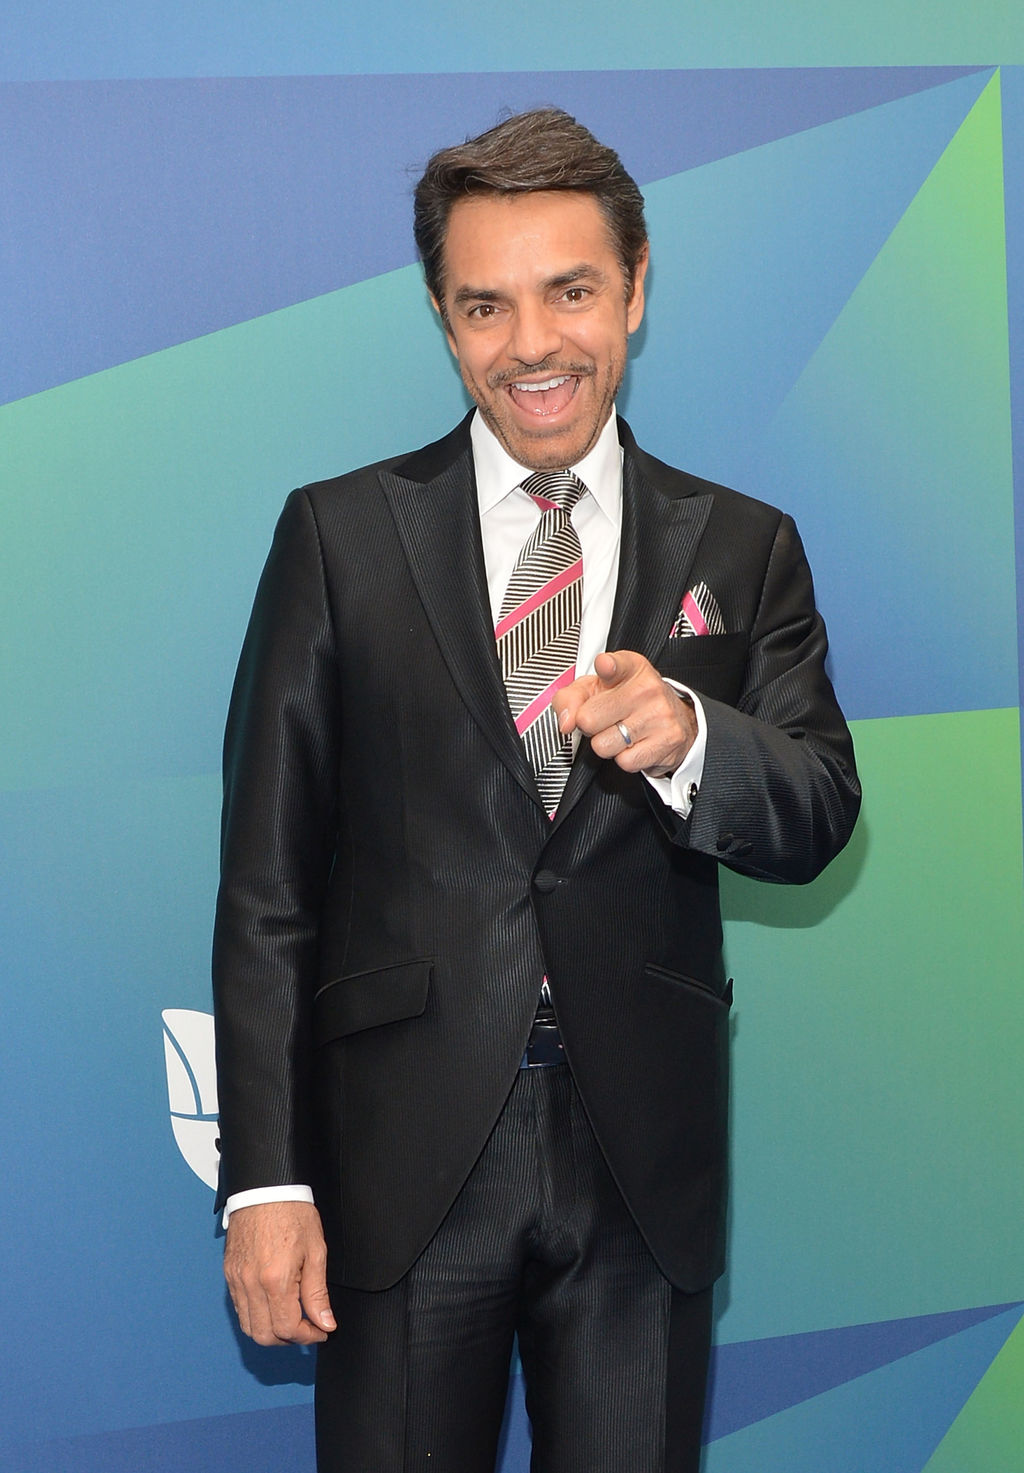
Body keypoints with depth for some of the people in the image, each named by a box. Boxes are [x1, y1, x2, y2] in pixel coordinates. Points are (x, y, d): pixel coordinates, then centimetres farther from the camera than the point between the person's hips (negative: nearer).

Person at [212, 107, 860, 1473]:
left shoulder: (742, 549, 7)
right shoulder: (340, 533, 2)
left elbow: (819, 821, -2)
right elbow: (265, 880, -1)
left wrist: (687, 740, -24)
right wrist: (263, 1178, -7)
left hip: (646, 1158, 2)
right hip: (405, 1152, -1)